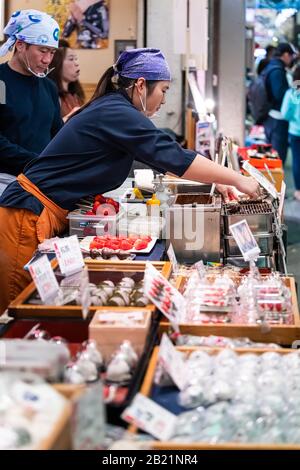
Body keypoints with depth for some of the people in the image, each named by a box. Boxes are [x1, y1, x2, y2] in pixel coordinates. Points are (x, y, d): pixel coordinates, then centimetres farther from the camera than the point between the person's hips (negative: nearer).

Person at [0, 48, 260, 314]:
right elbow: (175, 158, -19)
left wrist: (214, 181, 17)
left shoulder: (112, 109, 14)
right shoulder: (117, 114, -16)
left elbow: (162, 156, 22)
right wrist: (237, 180, -12)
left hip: (50, 219, 10)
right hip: (29, 218, -10)